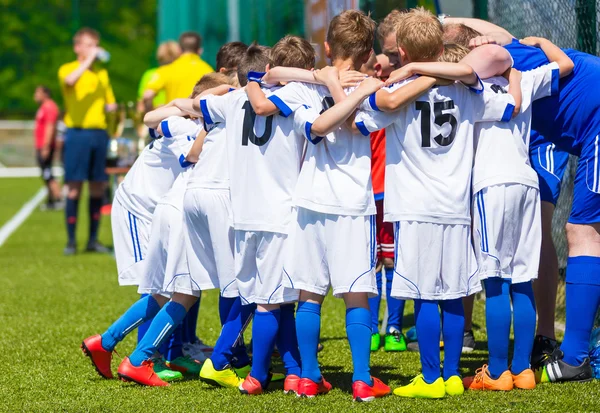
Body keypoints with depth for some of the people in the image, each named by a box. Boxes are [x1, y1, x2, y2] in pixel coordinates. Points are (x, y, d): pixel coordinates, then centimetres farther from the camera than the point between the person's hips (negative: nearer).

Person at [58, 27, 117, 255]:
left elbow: (110, 103, 22)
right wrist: (88, 60, -22)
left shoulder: (102, 72, 17)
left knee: (98, 187, 4)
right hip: (77, 133, -5)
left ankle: (93, 239, 11)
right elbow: (70, 80, -24)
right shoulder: (67, 69, 1)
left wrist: (113, 109, 0)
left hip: (99, 133, 5)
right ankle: (71, 240, -2)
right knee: (74, 187, -6)